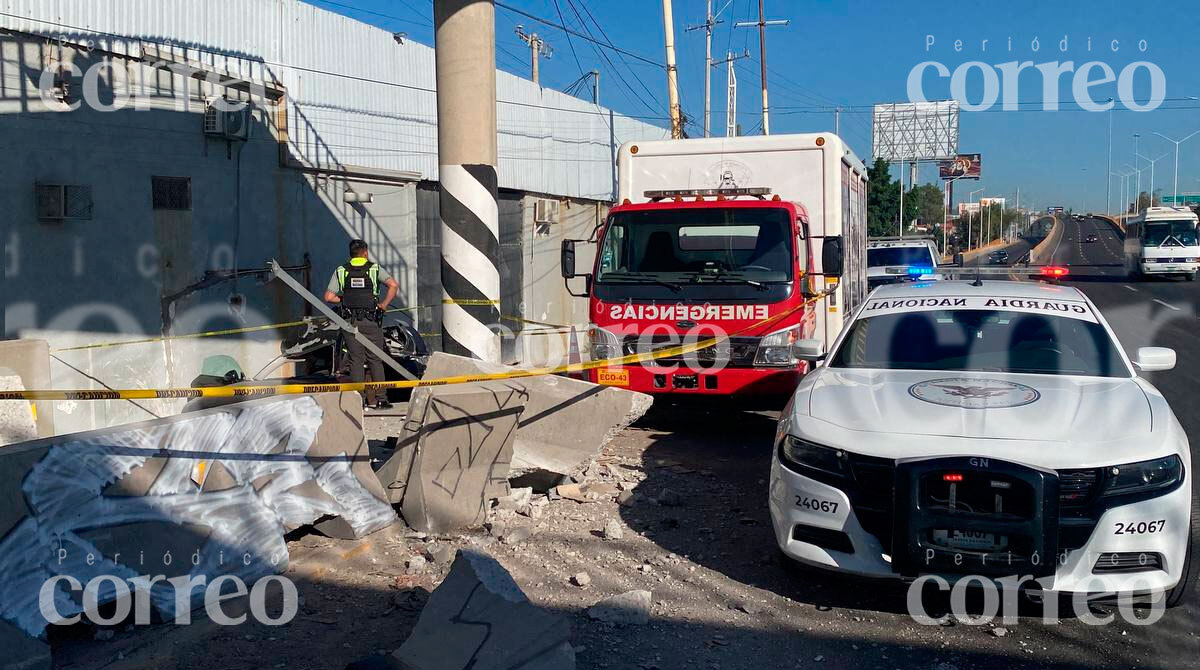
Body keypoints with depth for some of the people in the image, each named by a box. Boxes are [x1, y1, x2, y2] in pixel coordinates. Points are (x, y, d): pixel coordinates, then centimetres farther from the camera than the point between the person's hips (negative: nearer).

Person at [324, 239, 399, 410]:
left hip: (351, 322, 1)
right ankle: (380, 399, 5)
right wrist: (384, 304, -6)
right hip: (372, 321, -1)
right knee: (375, 360, 5)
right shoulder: (375, 269, 1)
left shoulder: (341, 271, 5)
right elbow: (393, 285, -15)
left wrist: (344, 300, 15)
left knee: (356, 361, 5)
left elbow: (328, 297, -1)